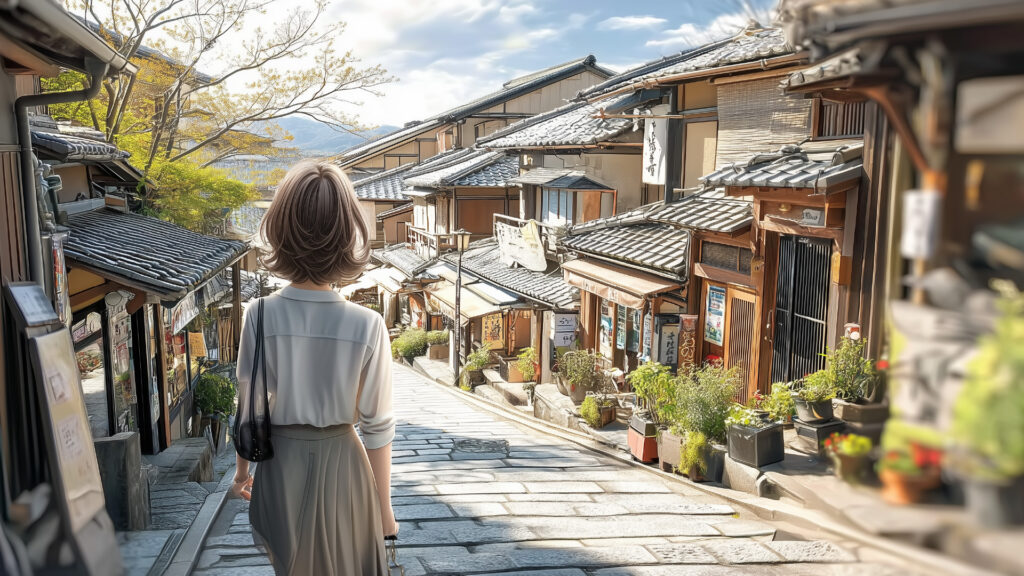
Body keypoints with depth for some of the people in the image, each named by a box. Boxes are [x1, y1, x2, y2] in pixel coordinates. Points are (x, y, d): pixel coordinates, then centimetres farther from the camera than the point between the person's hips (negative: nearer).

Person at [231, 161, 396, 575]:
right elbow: (377, 425, -12)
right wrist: (383, 505, 1)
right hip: (340, 463, -1)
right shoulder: (367, 326, -20)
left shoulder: (260, 315, -15)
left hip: (282, 463, 1)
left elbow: (249, 407, -5)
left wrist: (242, 470, 13)